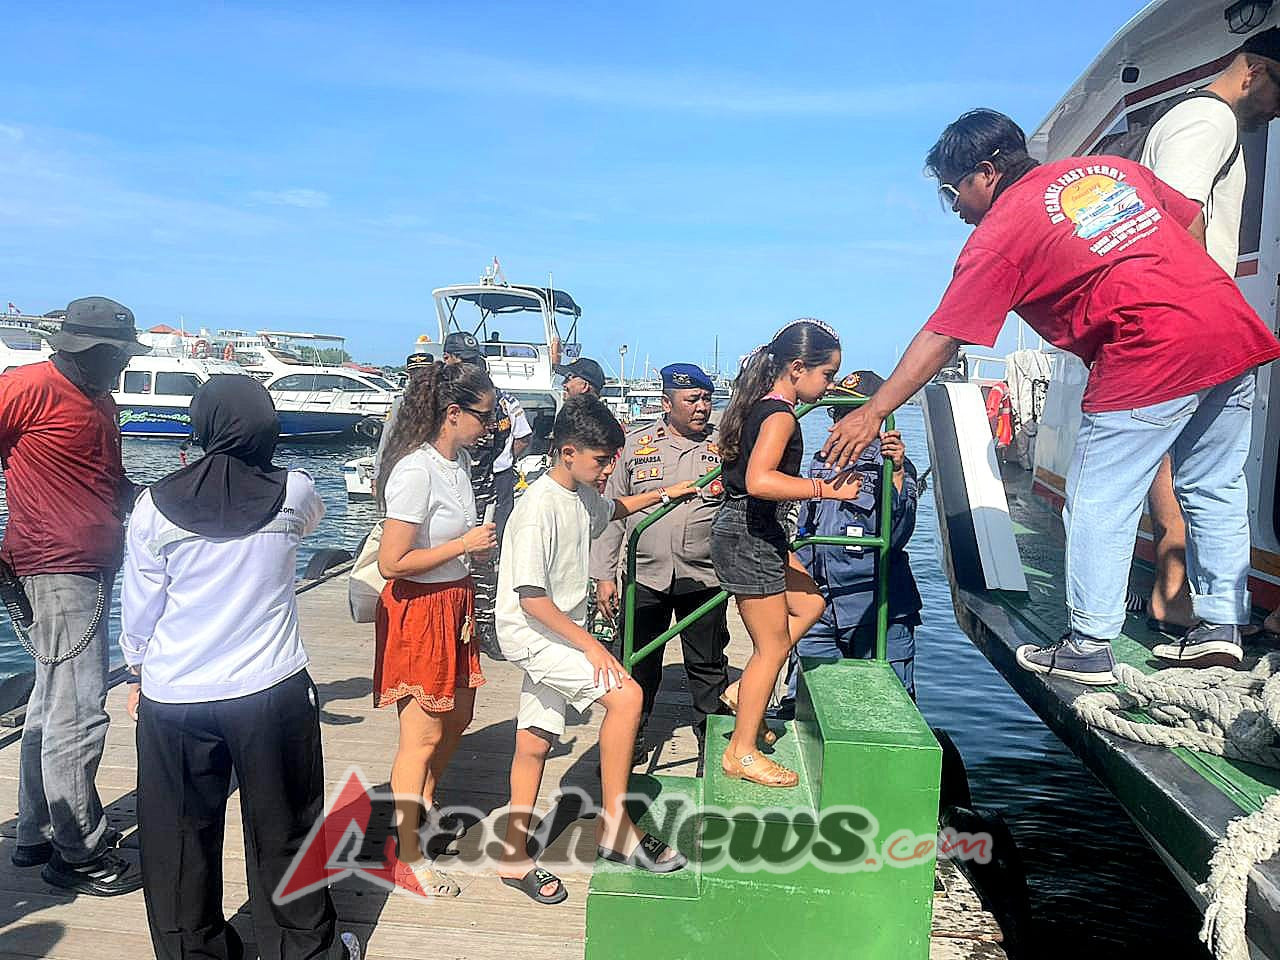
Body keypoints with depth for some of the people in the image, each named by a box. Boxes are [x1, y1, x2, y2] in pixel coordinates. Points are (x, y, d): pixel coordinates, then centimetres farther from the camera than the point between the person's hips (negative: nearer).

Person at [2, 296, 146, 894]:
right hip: (57, 571, -10)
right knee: (79, 716, -5)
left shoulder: (100, 402, 15)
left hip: (92, 572, 10)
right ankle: (79, 854, 6)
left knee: (52, 708, 17)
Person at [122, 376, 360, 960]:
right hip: (271, 692, 0)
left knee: (179, 840, 18)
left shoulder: (156, 506, -8)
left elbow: (139, 609, -1)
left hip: (173, 698, 1)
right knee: (283, 832, 15)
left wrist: (139, 678, 15)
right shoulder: (293, 495, -7)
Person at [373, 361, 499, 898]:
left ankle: (423, 805, 45)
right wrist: (465, 544, -21)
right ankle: (409, 861, 18)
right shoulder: (416, 472, -25)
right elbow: (392, 562, -26)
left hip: (454, 602, 9)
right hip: (417, 609, -9)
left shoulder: (459, 460, 3)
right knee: (422, 735, 2)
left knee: (458, 715, 22)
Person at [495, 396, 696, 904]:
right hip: (530, 632, -9)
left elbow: (611, 509, 32)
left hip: (555, 632, 9)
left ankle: (515, 857, 25)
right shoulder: (540, 506, -22)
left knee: (534, 743, 13)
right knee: (626, 695, -18)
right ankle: (615, 825, -5)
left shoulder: (582, 494, 6)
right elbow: (531, 597, -24)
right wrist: (591, 645, -22)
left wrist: (662, 494, 25)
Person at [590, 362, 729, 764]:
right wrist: (604, 575, 2)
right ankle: (629, 742, 29)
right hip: (644, 576, 1)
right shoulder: (636, 444, 4)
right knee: (637, 665, 11)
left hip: (704, 577, 0)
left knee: (708, 666, 10)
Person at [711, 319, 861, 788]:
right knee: (773, 647, 1)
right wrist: (826, 488, -32)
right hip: (750, 538, -10)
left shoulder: (761, 405, 10)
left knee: (809, 605, 21)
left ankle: (743, 692, 23)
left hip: (757, 534, 10)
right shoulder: (780, 414, -20)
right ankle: (741, 753, 13)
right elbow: (760, 481, -36)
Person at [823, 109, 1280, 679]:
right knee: (1214, 490, 17)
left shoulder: (998, 235, -2)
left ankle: (1088, 647, 8)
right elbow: (1193, 221, 24)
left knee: (1098, 505, 2)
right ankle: (1220, 627, 24)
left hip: (1150, 358, -8)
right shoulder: (1113, 167, 18)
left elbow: (940, 339, -4)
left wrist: (873, 413, -1)